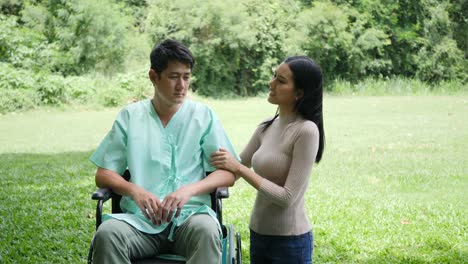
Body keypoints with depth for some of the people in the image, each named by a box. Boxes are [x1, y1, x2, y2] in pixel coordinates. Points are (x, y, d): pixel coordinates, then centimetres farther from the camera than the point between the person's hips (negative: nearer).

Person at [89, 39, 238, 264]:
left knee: (207, 231, -36)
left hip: (189, 215, 0)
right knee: (107, 233, -33)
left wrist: (189, 189, -13)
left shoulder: (204, 116, 10)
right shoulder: (129, 116, 12)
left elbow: (228, 174, 6)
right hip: (140, 219, 1)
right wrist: (135, 190, -10)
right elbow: (103, 175, 12)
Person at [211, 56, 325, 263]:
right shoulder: (267, 127, 3)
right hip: (258, 233, 7)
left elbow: (287, 197, -20)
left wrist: (239, 168, -19)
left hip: (290, 240, -7)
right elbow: (237, 167, 12)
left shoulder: (306, 130, -18)